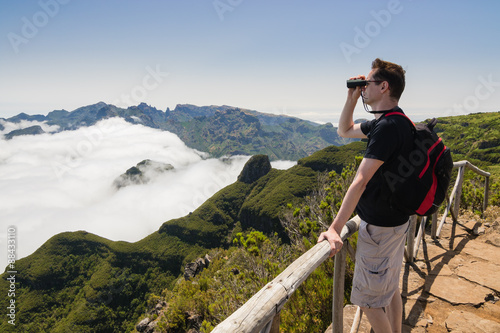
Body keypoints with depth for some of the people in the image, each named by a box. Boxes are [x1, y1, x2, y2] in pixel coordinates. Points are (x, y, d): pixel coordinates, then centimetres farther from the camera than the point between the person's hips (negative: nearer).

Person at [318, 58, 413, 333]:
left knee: (368, 299, 6)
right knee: (390, 289, 23)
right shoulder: (390, 122, 7)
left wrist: (335, 228, -28)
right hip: (395, 220, 10)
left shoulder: (388, 127, -24)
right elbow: (344, 131, 18)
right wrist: (352, 98, 4)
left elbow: (360, 181, -29)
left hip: (379, 227, -10)